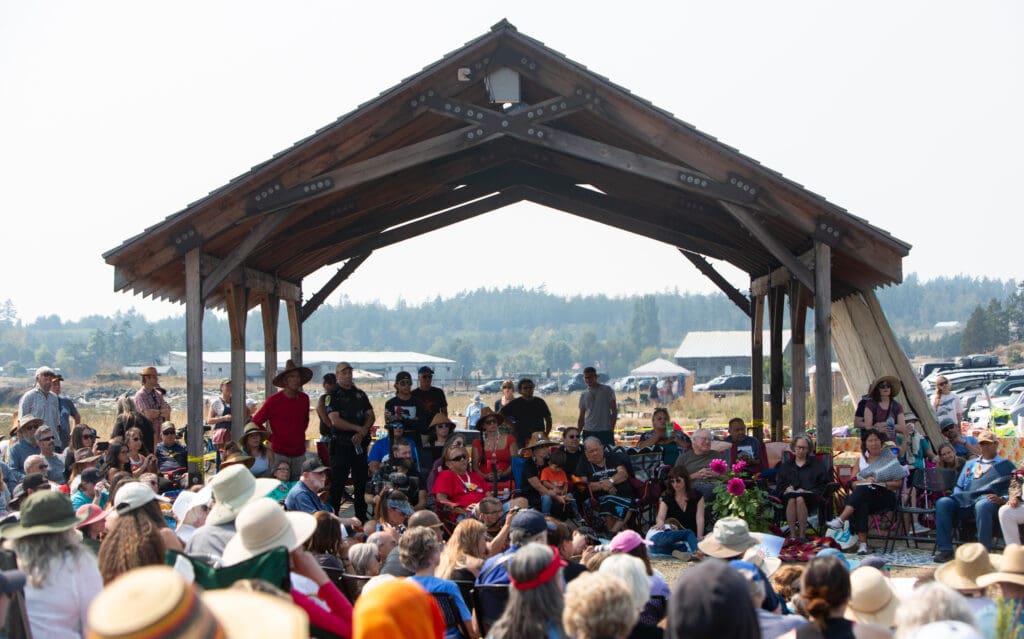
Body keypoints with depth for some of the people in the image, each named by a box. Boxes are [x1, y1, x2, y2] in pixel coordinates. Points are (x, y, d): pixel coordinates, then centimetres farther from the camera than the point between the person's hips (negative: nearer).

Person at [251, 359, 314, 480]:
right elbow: (255, 422, -2)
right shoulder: (274, 400, -8)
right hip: (280, 453, -4)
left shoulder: (304, 399, 5)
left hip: (299, 453, 4)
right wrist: (271, 437, -4)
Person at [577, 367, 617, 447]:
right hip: (588, 432, 3)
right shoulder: (583, 395, 11)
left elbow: (614, 411, 0)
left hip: (605, 431, -3)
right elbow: (581, 417, 13)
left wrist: (611, 429, -8)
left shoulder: (607, 390, 2)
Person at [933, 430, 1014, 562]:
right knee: (942, 503, -27)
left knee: (982, 506, -42)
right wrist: (957, 499, 5)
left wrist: (1002, 499, -14)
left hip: (988, 499, -4)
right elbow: (958, 486, 27)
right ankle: (945, 550, -28)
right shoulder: (970, 464, 34)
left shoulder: (1005, 465, 19)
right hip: (965, 501, 4)